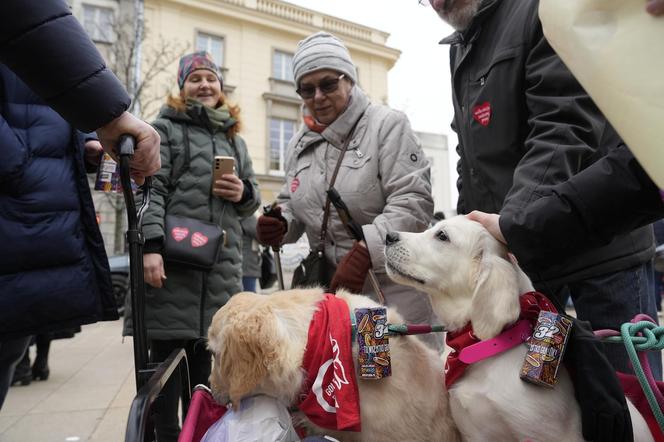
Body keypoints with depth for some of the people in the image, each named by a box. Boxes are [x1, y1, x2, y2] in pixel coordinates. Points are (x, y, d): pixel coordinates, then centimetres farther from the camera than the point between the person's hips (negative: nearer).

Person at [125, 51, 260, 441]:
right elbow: (149, 189, -7)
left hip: (221, 266, 5)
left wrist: (243, 193, -2)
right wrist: (151, 244, -20)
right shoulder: (165, 129, 6)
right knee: (165, 357, 1)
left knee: (203, 361, 12)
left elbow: (252, 199, 22)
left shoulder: (235, 140, 22)